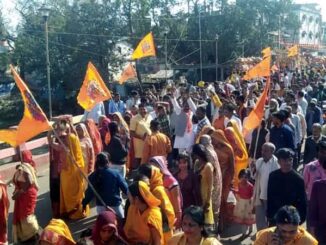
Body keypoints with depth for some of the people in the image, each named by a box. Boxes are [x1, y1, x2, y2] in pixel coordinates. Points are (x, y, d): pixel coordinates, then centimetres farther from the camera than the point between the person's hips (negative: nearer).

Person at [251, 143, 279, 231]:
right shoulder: (259, 161, 2)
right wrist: (253, 170, -12)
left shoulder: (277, 163, -16)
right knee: (259, 218, 13)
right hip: (259, 195, 5)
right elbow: (255, 177, 7)